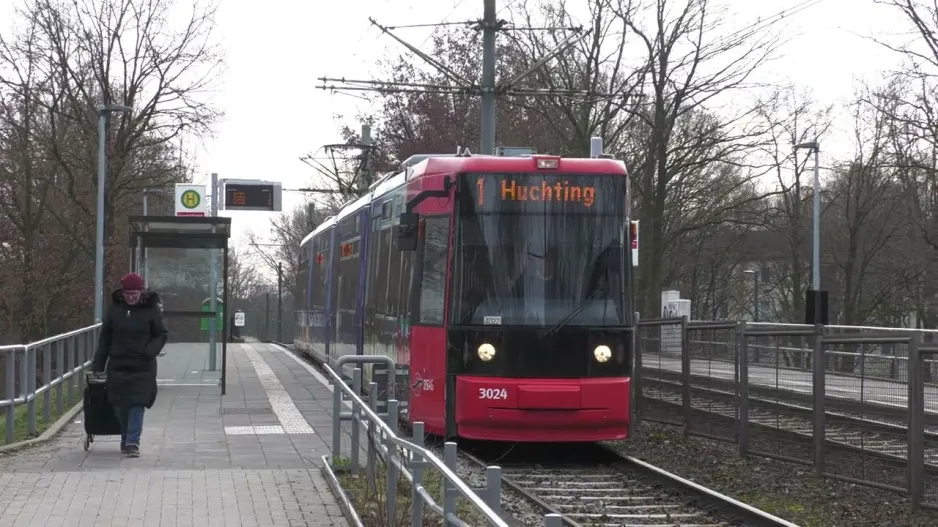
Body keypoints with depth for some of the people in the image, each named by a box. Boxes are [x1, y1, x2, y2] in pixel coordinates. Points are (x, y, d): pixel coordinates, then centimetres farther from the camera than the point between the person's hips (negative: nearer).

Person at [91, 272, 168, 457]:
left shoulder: (151, 310, -2)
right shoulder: (115, 309, 4)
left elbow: (161, 335, 4)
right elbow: (104, 338, 9)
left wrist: (151, 350, -16)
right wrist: (98, 365, 6)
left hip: (142, 367, -3)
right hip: (118, 365, 3)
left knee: (137, 403, -9)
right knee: (120, 404, 5)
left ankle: (133, 442, -10)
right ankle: (126, 438, 21)